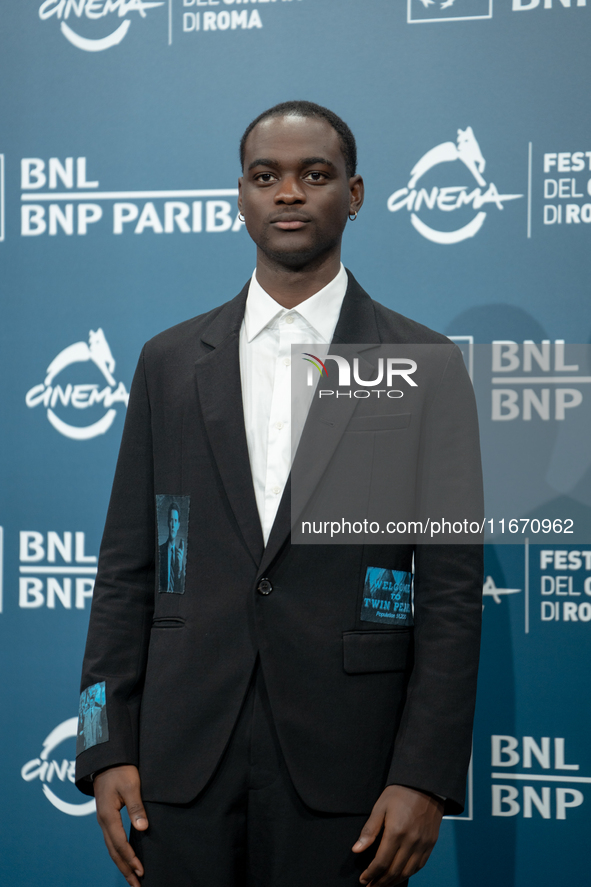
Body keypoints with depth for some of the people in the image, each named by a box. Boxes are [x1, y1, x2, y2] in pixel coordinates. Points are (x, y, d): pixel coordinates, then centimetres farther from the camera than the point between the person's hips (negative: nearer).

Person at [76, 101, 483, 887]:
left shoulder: (428, 367, 1)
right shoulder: (171, 361, 9)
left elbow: (452, 587, -2)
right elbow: (127, 568, 8)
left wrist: (425, 778, -9)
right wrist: (108, 749, 0)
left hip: (342, 764, -2)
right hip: (184, 759, 2)